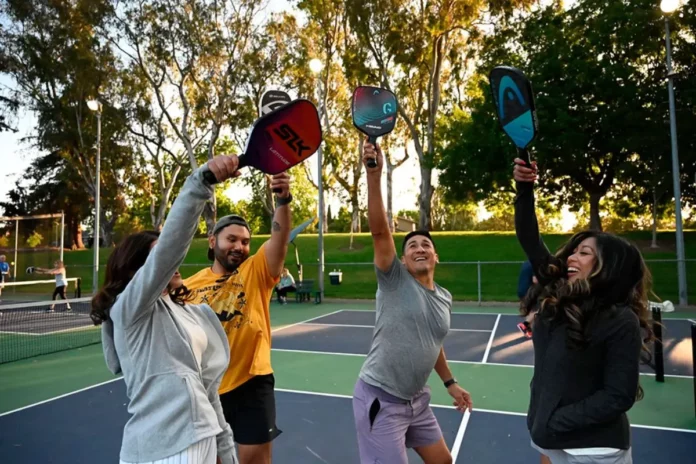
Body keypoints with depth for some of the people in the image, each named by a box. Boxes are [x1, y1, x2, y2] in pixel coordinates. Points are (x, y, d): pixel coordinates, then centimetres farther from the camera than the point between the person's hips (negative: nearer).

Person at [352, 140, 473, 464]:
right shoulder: (394, 281, -13)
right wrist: (374, 174, -35)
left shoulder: (445, 298, 6)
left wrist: (449, 382, 25)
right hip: (380, 399, -7)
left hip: (416, 399, 7)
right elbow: (379, 230, -27)